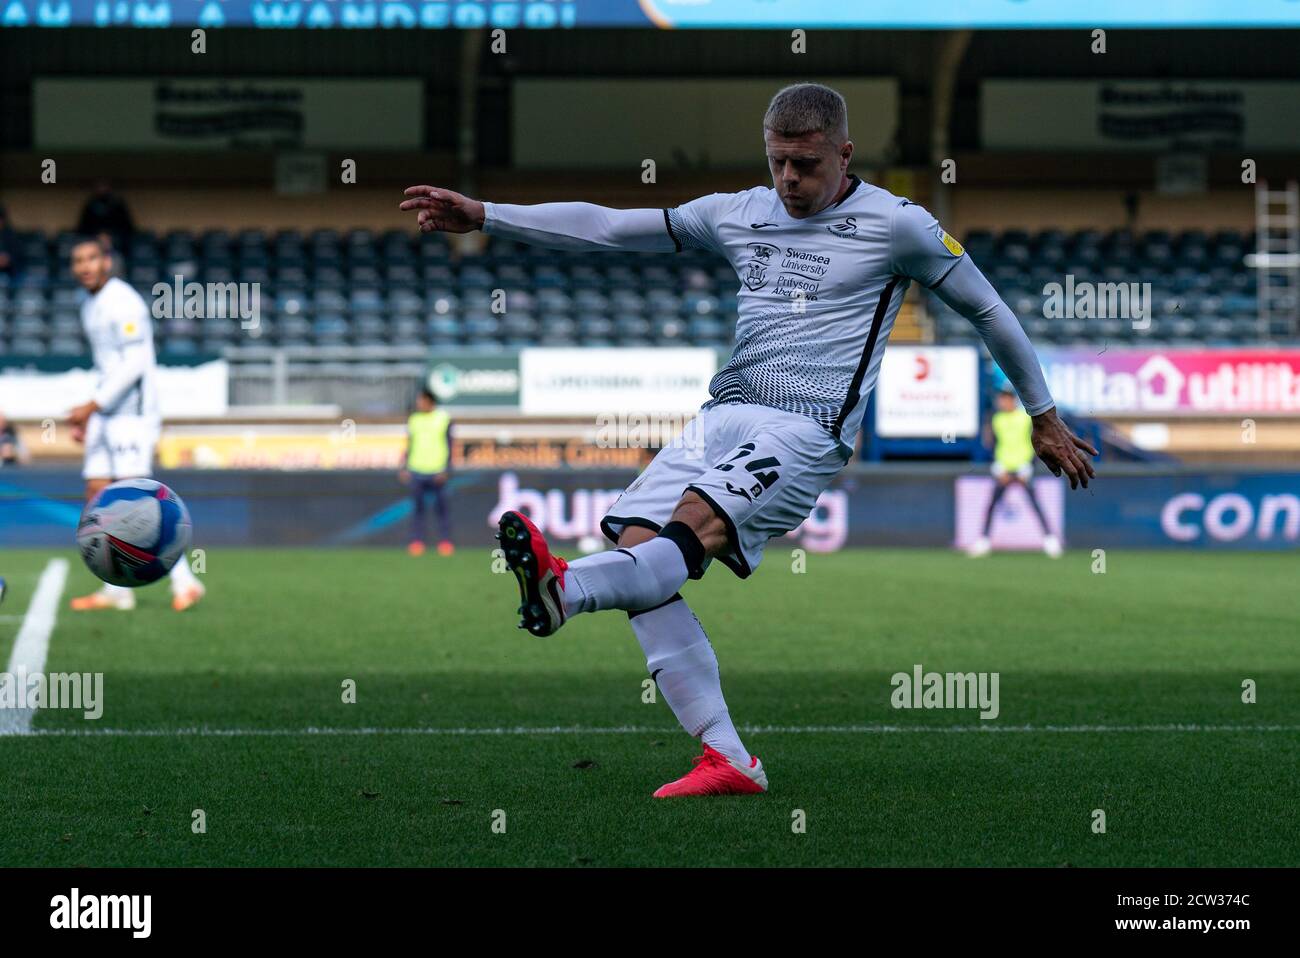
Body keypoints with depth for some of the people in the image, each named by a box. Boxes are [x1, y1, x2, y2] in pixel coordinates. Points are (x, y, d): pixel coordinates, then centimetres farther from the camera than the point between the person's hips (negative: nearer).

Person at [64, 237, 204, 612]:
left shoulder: (123, 302, -13)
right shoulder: (90, 306, 16)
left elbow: (135, 363, -20)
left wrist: (93, 405, -21)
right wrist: (87, 417, 21)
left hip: (132, 412, -9)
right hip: (105, 416, 9)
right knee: (98, 497, 3)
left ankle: (184, 581, -11)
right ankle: (117, 590, 5)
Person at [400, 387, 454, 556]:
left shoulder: (444, 419, 0)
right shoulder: (413, 420, 10)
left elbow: (449, 446, 0)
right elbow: (409, 446, 15)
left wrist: (445, 470, -7)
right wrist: (405, 468, 8)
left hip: (437, 472, -3)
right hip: (416, 471, 3)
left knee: (441, 507, -1)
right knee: (417, 507, 2)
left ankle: (445, 542, 5)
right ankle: (417, 542, 5)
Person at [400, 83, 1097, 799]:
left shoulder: (896, 226, 4)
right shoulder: (739, 215, 18)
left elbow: (987, 310, 14)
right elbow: (605, 227, 18)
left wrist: (1044, 418, 21)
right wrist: (482, 217, 13)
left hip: (807, 429, -6)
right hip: (723, 413, 6)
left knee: (691, 528, -29)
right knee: (637, 545, -15)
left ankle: (564, 589, -59)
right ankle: (727, 759, -19)